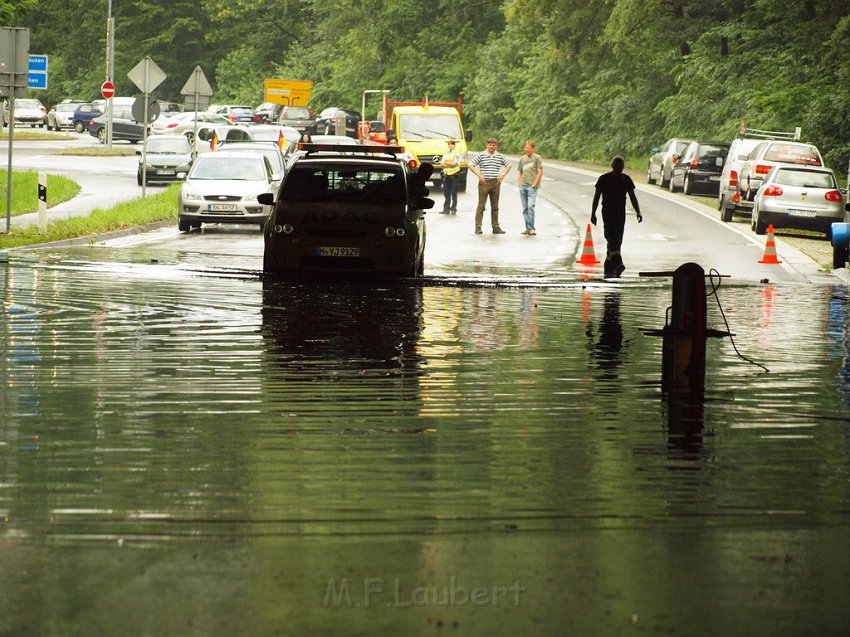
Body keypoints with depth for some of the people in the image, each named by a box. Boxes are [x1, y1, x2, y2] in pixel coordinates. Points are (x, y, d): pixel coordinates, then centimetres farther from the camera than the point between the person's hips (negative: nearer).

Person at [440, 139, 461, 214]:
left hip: (454, 174, -6)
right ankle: (446, 209, 9)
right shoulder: (446, 153, 15)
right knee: (446, 193, 6)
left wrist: (446, 163, -3)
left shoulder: (456, 153, -3)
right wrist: (450, 164, -9)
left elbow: (454, 163, -13)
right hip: (446, 174, 6)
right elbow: (442, 163, 8)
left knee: (454, 193, -2)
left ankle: (453, 209, 2)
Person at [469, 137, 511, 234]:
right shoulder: (480, 155, -1)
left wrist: (503, 175, 2)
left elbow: (508, 165, 17)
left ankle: (495, 227, 15)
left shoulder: (500, 156, 8)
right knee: (481, 206, -5)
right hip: (484, 183, -3)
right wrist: (479, 175, -12)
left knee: (495, 207, 9)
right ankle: (478, 227, -4)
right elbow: (471, 165, -2)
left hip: (495, 183, 3)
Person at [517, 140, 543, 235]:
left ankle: (531, 228, -15)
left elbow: (540, 173, -5)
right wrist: (519, 185, 7)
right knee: (525, 208, 7)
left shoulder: (537, 158, -1)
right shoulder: (522, 159, 15)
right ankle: (528, 228, 12)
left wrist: (534, 185, -11)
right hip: (523, 187, 6)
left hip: (532, 187, -6)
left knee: (530, 206, -16)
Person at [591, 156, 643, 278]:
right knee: (613, 237, -20)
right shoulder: (604, 179, -2)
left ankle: (609, 270, 12)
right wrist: (593, 213, 0)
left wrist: (638, 212, -3)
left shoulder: (626, 179, 8)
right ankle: (618, 263, -33)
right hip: (608, 212, -4)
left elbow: (632, 197, 9)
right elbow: (596, 197, 3)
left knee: (617, 241, 4)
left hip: (621, 213, 4)